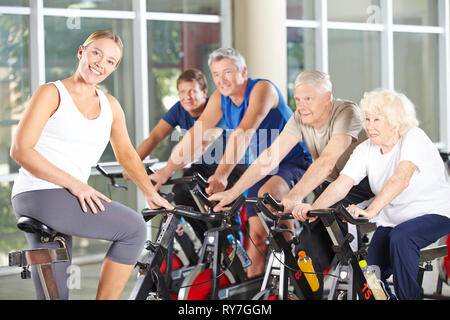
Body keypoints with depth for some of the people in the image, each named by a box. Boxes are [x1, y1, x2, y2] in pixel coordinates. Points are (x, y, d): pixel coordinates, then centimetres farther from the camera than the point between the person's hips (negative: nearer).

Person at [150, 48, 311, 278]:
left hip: (292, 162, -6)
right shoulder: (220, 98, -1)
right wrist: (165, 171, -20)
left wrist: (221, 174, -47)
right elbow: (196, 133, -8)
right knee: (256, 233, -3)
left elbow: (244, 132, -35)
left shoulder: (262, 89, -22)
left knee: (267, 194, -36)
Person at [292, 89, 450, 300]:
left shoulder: (414, 138, -18)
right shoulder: (366, 150, -1)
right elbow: (341, 185, -13)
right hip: (391, 220, 5)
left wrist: (370, 211, -49)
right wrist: (313, 208, -32)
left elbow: (401, 179, -35)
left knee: (400, 237, -35)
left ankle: (407, 295, -17)